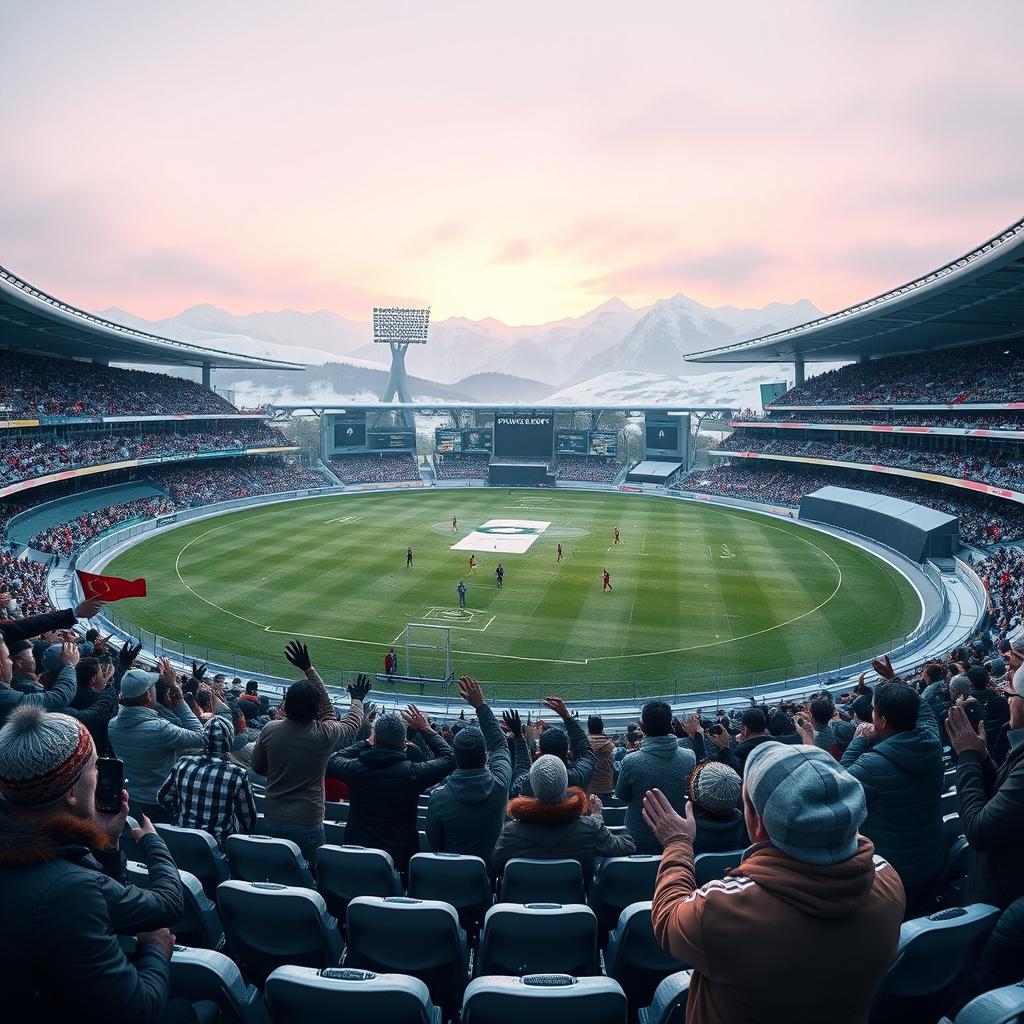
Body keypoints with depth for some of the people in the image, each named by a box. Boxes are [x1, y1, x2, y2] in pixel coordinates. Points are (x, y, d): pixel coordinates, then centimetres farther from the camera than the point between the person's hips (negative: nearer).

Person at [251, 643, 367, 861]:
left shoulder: (270, 729, -9)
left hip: (272, 822, 4)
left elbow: (257, 767, 7)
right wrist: (357, 700, 23)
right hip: (307, 825, -3)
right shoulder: (324, 734, -17)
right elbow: (352, 723, 4)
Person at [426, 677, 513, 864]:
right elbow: (499, 744, -2)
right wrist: (480, 705, 3)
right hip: (493, 867, 2)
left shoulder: (439, 796, -25)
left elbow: (433, 843, -8)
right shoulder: (499, 784, -22)